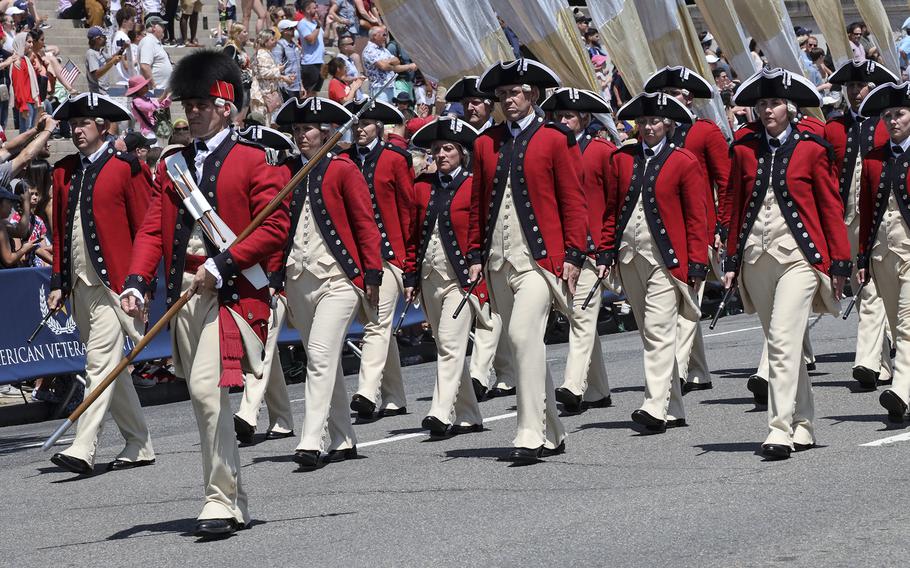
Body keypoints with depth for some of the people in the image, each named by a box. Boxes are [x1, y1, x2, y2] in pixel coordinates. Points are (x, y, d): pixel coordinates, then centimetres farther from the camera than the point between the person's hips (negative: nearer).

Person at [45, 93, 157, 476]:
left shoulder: (125, 168, -5)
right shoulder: (65, 172, 14)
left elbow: (145, 228, -5)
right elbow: (60, 232, 17)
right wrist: (58, 282, 12)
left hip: (113, 282, -7)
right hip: (79, 283, 7)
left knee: (101, 362, -13)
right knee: (110, 367, 12)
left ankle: (83, 449, -19)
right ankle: (139, 446, 20)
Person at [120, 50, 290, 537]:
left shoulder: (251, 162, -2)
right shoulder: (172, 165, 15)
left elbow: (274, 228, -8)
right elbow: (153, 230, 9)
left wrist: (222, 265, -17)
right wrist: (136, 283, -6)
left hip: (229, 293, -6)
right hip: (184, 292, 7)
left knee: (208, 390, -17)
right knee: (207, 399, 10)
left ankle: (220, 501, -13)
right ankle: (235, 504, 20)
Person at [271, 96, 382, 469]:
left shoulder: (343, 169, -2)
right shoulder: (287, 172, 11)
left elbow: (365, 224, -2)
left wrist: (373, 275, -6)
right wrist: (276, 277, 10)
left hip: (338, 278, -6)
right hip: (299, 279, 6)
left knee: (321, 357, -16)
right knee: (324, 362, 11)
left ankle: (312, 443, -19)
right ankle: (342, 441, 20)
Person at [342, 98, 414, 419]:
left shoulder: (395, 159, 0)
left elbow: (408, 206, 1)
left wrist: (410, 252, -2)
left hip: (387, 251, -5)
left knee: (378, 323, -15)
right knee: (380, 326, 10)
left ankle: (368, 392, -24)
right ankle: (394, 399, 16)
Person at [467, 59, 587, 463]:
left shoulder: (555, 140, -1)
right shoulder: (486, 144, 13)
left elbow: (574, 203, -1)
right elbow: (478, 204, 16)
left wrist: (574, 255, -7)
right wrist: (475, 255, 10)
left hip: (539, 256, -6)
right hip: (498, 259, 6)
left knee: (524, 334, -20)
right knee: (524, 344, 10)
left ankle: (531, 434, -20)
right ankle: (552, 434, 20)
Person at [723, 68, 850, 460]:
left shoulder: (811, 149, -2)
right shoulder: (745, 150, 8)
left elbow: (831, 207, 0)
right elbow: (737, 207, 13)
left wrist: (840, 263, -1)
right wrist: (732, 261, 10)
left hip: (798, 255, -5)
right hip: (757, 256, 5)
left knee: (784, 340, -17)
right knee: (781, 344, 11)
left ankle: (781, 430, -20)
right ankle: (803, 426, 21)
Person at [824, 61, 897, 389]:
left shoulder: (889, 125, 3)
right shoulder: (833, 128, 10)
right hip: (846, 219, 4)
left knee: (872, 291, -13)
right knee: (861, 291, 7)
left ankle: (868, 362, -18)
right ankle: (882, 366, 15)